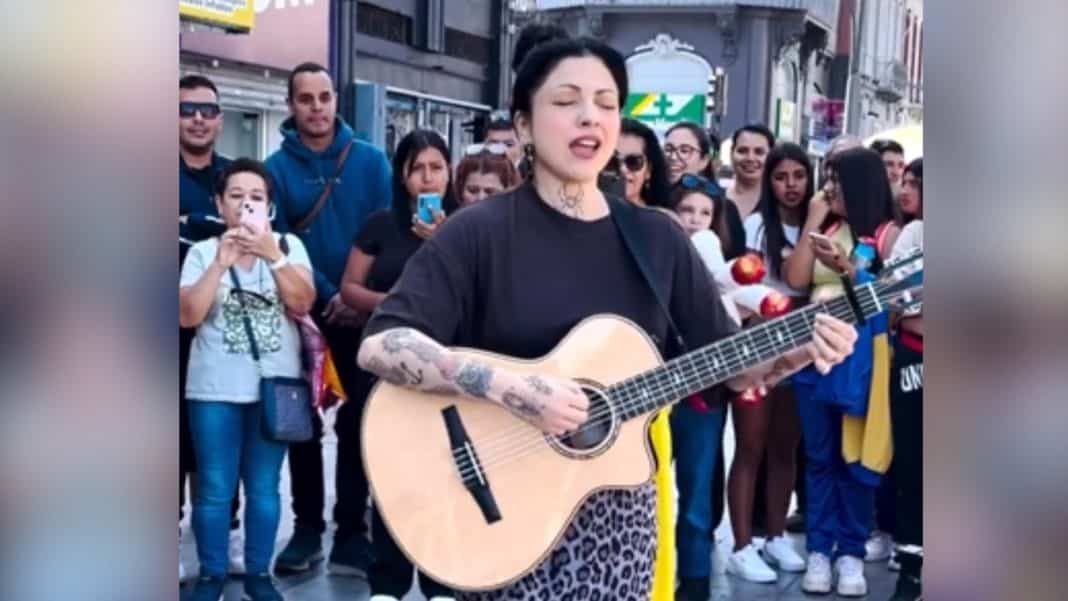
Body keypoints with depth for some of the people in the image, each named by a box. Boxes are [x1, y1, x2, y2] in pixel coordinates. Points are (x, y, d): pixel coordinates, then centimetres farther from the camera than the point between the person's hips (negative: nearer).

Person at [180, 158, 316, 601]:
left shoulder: (289, 246, 3)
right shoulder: (202, 252, 2)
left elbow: (303, 304, -10)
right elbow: (187, 316, -8)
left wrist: (272, 255, -21)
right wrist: (222, 263, -16)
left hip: (275, 386, 0)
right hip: (215, 389, 0)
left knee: (264, 486, 5)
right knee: (215, 488, 2)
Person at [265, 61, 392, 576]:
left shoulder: (370, 161, -1)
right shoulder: (277, 168, -3)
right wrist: (328, 295, -15)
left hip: (362, 314, 0)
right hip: (301, 313, 0)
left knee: (355, 421, 5)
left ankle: (352, 529, 14)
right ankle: (307, 526, 19)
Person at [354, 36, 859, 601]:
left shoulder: (657, 238, 3)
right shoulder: (479, 233, -10)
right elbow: (379, 345, -20)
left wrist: (801, 350, -11)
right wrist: (510, 387, -30)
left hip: (618, 511, 4)